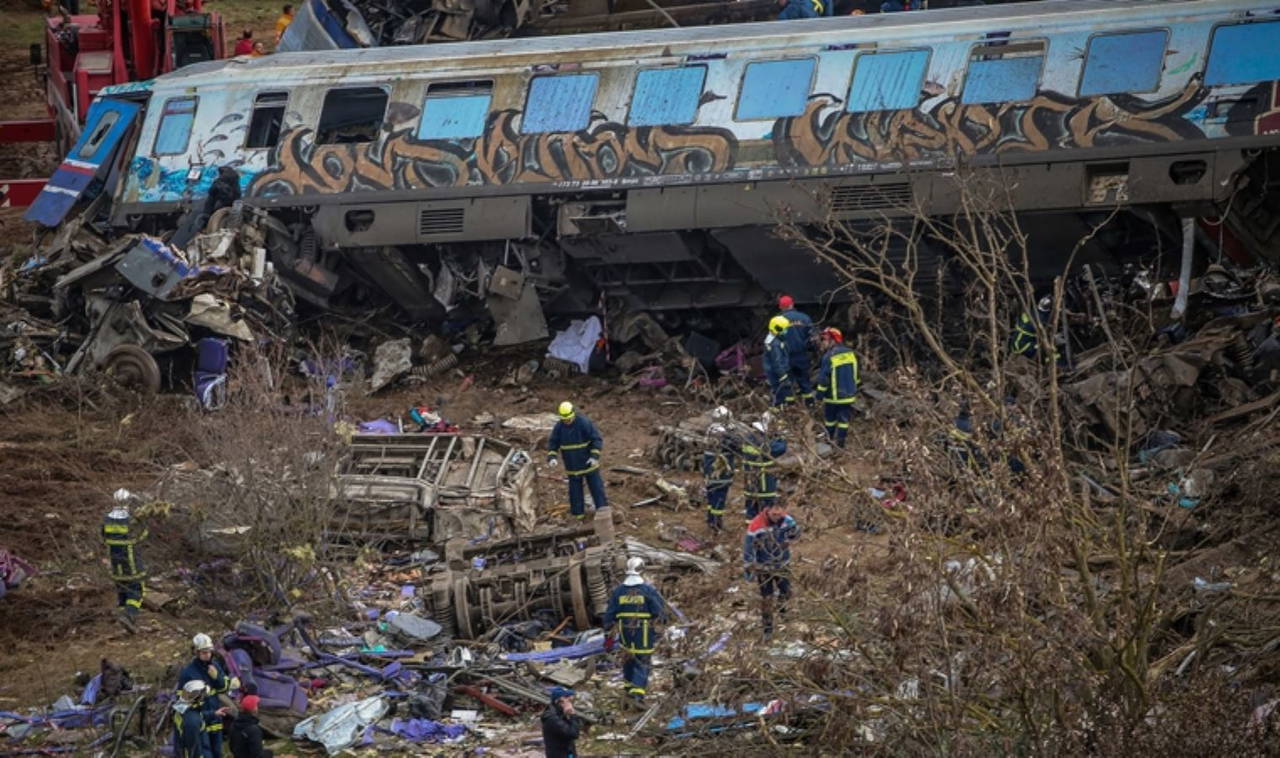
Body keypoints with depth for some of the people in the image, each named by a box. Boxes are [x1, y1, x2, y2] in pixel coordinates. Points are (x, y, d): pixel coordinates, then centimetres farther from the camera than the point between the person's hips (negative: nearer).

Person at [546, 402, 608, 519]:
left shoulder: (584, 423, -18)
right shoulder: (559, 427, -6)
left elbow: (597, 439, -15)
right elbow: (553, 443, 2)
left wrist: (595, 456, -24)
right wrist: (551, 457, -14)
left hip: (588, 462, -3)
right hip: (572, 465, 3)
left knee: (596, 486, 5)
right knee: (575, 489, 8)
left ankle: (602, 508, 16)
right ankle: (578, 513, 18)